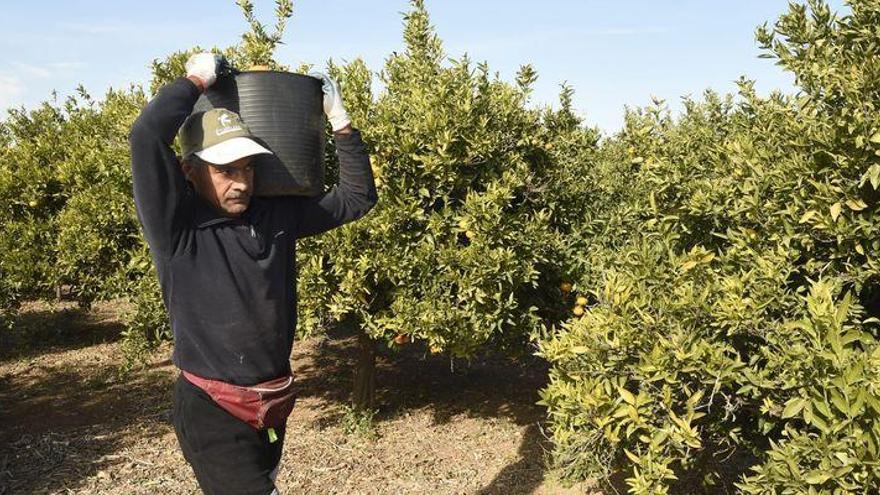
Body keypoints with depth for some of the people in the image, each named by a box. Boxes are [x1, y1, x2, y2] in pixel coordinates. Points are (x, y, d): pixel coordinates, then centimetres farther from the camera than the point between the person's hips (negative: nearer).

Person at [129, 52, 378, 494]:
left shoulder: (277, 214, -1)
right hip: (213, 411, -6)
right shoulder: (176, 228, -15)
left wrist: (340, 122, -2)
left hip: (273, 403, 6)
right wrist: (198, 78, -14)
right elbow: (146, 135, -29)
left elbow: (357, 197, 7)